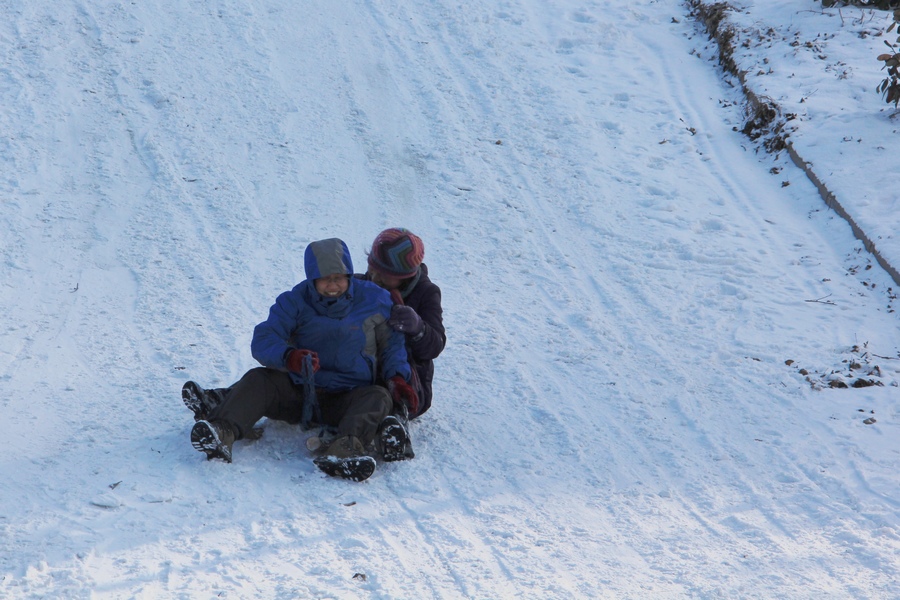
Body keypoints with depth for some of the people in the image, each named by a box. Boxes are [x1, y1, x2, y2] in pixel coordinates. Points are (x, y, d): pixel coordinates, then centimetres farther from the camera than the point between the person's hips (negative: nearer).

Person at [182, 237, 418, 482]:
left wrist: (397, 377, -9)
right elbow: (263, 339, -10)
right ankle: (222, 433, -52)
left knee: (379, 397, -32)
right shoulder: (295, 302, 2)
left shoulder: (374, 300, 2)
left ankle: (345, 449, -63)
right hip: (299, 391, 1)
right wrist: (288, 356, -33)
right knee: (257, 378, -24)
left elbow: (392, 343, 12)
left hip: (346, 400, -1)